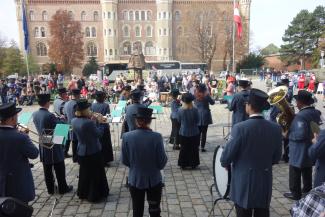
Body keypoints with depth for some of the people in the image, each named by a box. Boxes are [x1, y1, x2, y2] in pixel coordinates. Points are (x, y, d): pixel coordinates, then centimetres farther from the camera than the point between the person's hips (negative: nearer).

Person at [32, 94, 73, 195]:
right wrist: (59, 120, 4)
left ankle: (50, 189, 27)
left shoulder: (35, 114, -1)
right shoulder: (50, 115, -24)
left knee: (47, 169, 15)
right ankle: (63, 188, 19)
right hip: (54, 146, -7)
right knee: (59, 168, 8)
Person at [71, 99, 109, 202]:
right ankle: (95, 195, 25)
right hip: (93, 151, -7)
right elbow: (99, 133, -16)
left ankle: (83, 193, 39)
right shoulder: (89, 122, -29)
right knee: (95, 174, 11)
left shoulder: (74, 121, -6)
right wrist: (95, 121, -7)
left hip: (81, 151, 7)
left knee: (84, 173, 24)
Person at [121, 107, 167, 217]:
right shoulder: (156, 137, -20)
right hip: (154, 180, -1)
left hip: (135, 180, 1)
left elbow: (125, 161, -4)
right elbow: (162, 163, -13)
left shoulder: (127, 136, -15)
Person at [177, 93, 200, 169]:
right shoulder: (195, 110, -14)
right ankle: (193, 164, 22)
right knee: (194, 149, 14)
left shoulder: (180, 110, -12)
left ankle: (183, 164, 21)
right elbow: (197, 120, -4)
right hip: (194, 133, 0)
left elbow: (179, 121, 0)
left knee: (184, 149, 14)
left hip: (183, 133, 1)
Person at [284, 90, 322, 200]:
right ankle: (308, 189, 40)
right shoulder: (316, 113, 2)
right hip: (311, 149, 9)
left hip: (299, 151, -9)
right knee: (307, 171, 25)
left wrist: (288, 134, -18)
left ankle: (295, 193, 18)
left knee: (295, 173, 7)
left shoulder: (300, 116, -28)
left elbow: (300, 135, -33)